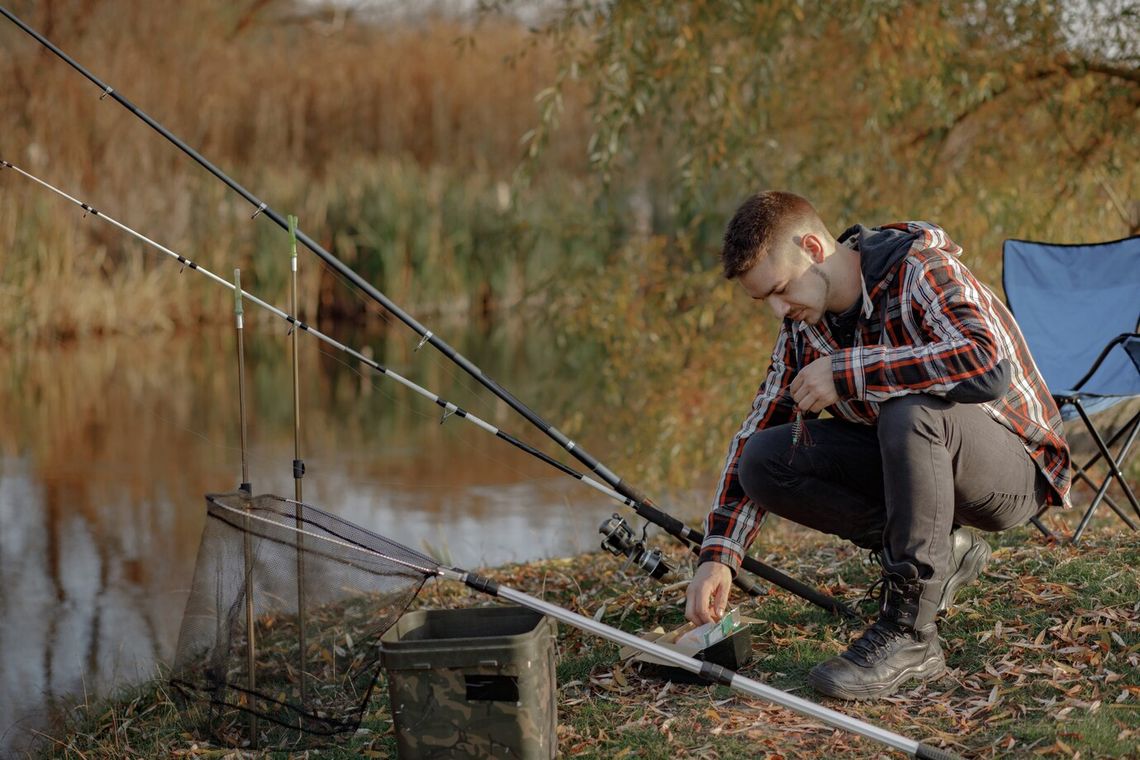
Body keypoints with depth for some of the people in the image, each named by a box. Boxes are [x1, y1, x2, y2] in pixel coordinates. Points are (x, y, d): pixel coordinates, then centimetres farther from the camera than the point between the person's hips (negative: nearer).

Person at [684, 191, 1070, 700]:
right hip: (913, 458, 7)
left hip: (1013, 467, -7)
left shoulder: (919, 271, -22)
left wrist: (847, 372, -35)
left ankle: (908, 637, -28)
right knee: (763, 460, -11)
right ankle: (940, 551, -1)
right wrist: (717, 556, -9)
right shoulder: (803, 323, 0)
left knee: (909, 411, -38)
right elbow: (758, 428, 1)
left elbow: (988, 365, -40)